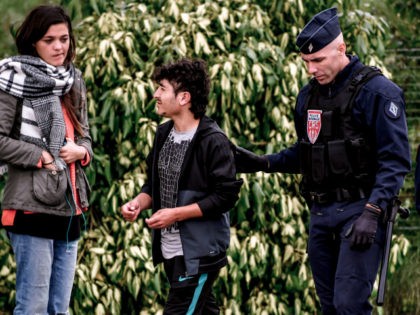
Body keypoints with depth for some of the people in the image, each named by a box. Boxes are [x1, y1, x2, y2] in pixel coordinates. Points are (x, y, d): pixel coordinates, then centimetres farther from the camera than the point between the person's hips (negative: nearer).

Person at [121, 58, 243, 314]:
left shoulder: (213, 140, -15)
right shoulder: (164, 134, 8)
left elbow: (226, 195, -18)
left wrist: (176, 214, -19)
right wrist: (139, 202, -3)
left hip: (200, 253, -8)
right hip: (171, 250, 8)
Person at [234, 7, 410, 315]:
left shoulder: (376, 91, -10)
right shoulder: (309, 95, 12)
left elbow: (395, 161, -14)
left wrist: (371, 213, -23)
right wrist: (263, 163, 9)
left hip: (359, 210, -7)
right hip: (320, 214, 7)